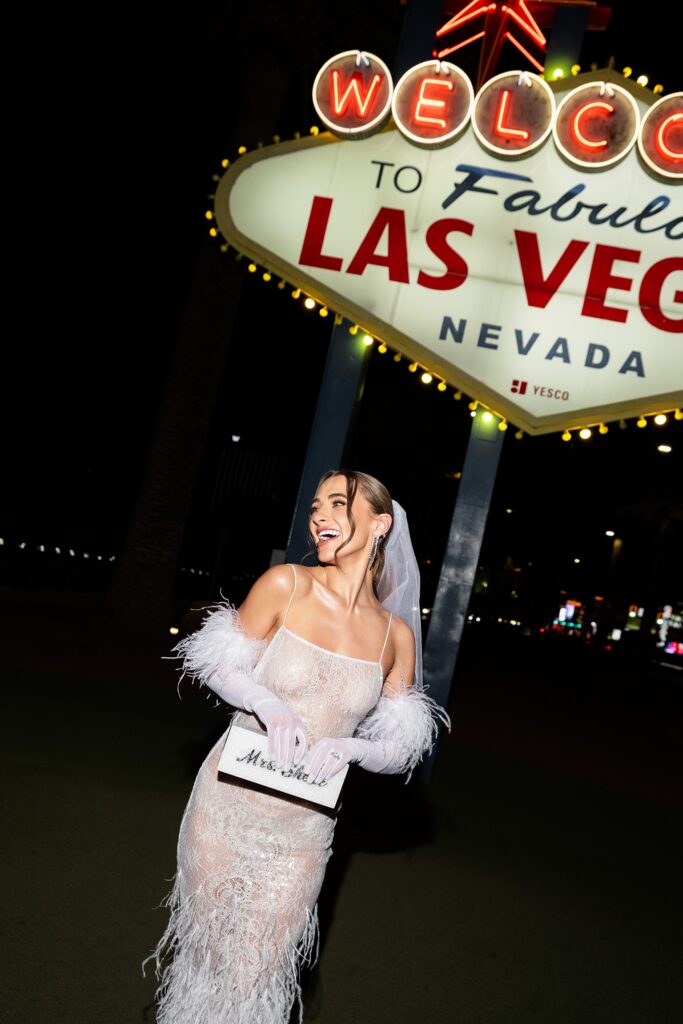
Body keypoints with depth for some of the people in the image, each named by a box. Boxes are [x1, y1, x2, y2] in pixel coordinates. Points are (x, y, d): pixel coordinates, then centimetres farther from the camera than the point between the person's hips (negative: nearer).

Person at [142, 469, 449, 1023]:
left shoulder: (397, 636, -4)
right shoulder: (286, 584, -9)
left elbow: (402, 748, 3)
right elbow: (222, 667, -1)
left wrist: (349, 748, -17)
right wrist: (268, 703, -20)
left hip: (302, 830, 1)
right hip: (227, 805, 0)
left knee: (254, 978, 9)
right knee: (205, 951, 17)